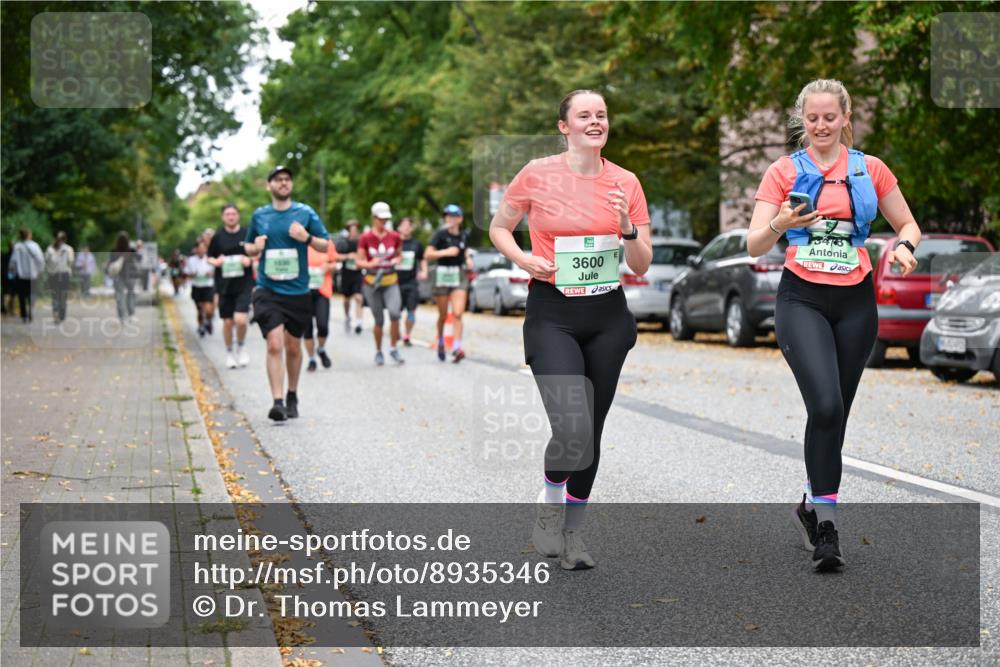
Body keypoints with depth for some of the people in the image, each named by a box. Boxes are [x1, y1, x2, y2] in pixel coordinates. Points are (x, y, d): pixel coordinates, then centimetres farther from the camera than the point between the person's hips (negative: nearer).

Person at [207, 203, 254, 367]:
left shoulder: (247, 235, 0)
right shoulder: (217, 237, 4)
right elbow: (209, 257, 13)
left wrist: (249, 260, -10)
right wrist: (215, 262, -9)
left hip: (244, 284, -2)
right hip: (224, 285, 2)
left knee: (240, 319, -16)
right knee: (227, 322, 7)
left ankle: (241, 346, 11)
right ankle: (229, 353, 27)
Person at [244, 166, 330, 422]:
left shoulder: (305, 213, 2)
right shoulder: (259, 216, 6)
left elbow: (326, 246, 6)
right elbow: (248, 246, 20)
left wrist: (306, 238, -13)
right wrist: (255, 247, -4)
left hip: (298, 292, 1)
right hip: (267, 291, -1)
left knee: (293, 347, 12)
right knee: (274, 344, -15)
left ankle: (292, 396, 32)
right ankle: (277, 401, -17)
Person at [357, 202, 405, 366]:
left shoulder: (394, 237, 4)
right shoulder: (365, 238, -2)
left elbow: (399, 255, 18)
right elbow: (359, 261, 0)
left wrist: (396, 260, -5)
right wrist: (370, 264, -20)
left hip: (391, 281, 1)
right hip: (372, 282, -1)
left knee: (395, 312, -22)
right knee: (379, 320, 2)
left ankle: (394, 348, -4)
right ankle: (378, 352, 22)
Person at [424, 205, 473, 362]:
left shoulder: (464, 235, 6)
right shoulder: (440, 234, -7)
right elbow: (428, 255, -15)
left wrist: (468, 259, 4)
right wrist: (445, 252, -26)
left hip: (460, 277, 2)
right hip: (442, 276, -2)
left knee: (458, 314, -12)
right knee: (443, 315, 9)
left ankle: (456, 349, -17)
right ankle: (440, 342, 35)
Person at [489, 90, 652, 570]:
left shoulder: (625, 183, 3)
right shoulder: (538, 175, -5)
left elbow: (641, 265, 5)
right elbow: (498, 228, 10)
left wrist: (627, 228, -14)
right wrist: (524, 259, -8)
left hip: (608, 316, 4)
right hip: (552, 315, -3)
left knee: (591, 428, 8)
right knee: (571, 428, -18)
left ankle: (573, 531, 25)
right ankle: (549, 508, 11)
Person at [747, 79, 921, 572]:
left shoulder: (870, 169, 7)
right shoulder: (783, 172, 3)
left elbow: (907, 224, 16)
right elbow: (754, 245, -2)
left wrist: (903, 245, -7)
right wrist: (779, 225, -23)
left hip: (855, 303, 3)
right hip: (802, 299, -3)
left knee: (837, 410, 8)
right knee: (826, 405, -21)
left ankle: (812, 504, 27)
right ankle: (825, 520, -15)